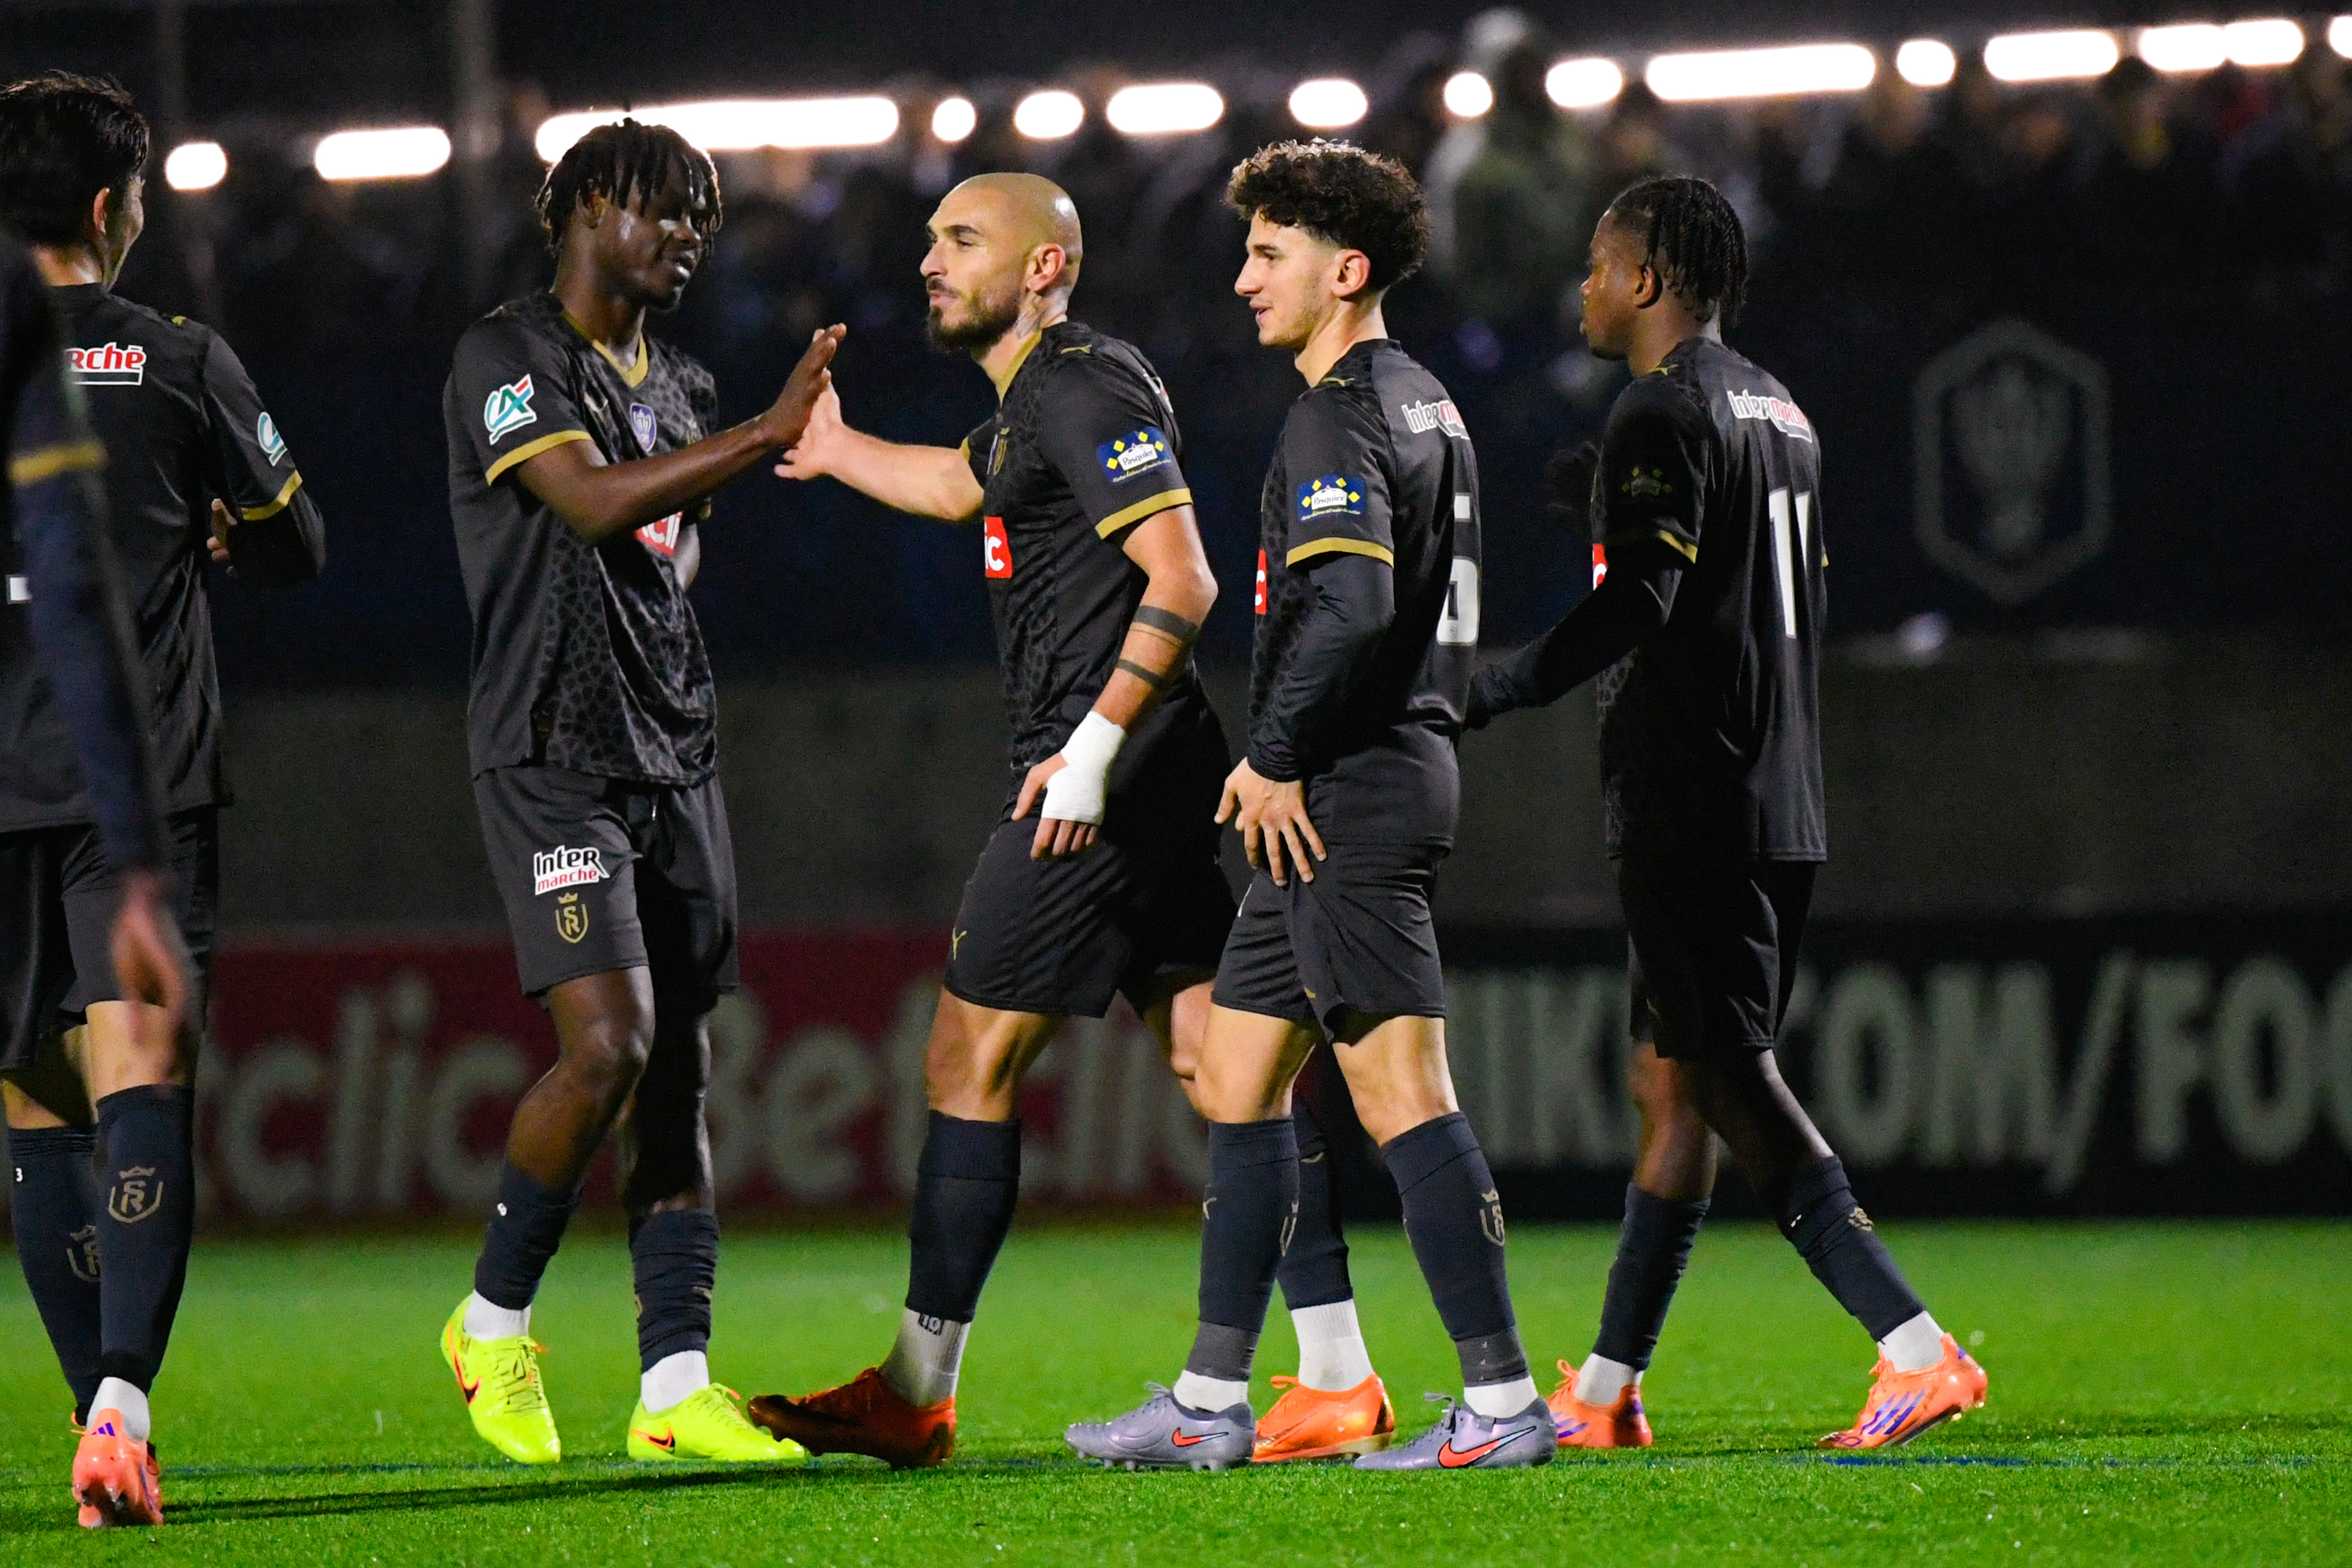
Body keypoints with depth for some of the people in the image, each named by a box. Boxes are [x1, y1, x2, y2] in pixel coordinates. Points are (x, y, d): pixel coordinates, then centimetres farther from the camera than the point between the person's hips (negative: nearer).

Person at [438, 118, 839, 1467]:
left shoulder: (682, 386, 18)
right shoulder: (507, 359, -7)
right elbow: (596, 501, -21)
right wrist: (770, 433, -23)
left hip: (675, 753, 8)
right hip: (553, 754, -8)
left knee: (681, 1066, 2)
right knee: (608, 1043, -19)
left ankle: (676, 1388, 1)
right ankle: (495, 1323, 0)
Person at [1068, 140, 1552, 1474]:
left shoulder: (1342, 415, -13)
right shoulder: (1427, 404, 18)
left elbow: (1351, 604, -27)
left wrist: (1277, 759, -17)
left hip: (1351, 798, -11)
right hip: (1402, 766, 11)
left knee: (1400, 1091, -10)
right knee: (1237, 1073, 13)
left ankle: (1504, 1400, -11)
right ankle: (1213, 1402, 16)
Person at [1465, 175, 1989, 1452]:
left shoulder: (1664, 413, -12)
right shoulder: (1779, 412, 17)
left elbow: (1632, 606, -22)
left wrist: (1488, 697, -19)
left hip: (1688, 806, -10)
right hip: (1779, 805, 10)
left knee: (1727, 1081, -9)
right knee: (1670, 1077, 12)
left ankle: (1918, 1350, -18)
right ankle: (1606, 1390, 16)